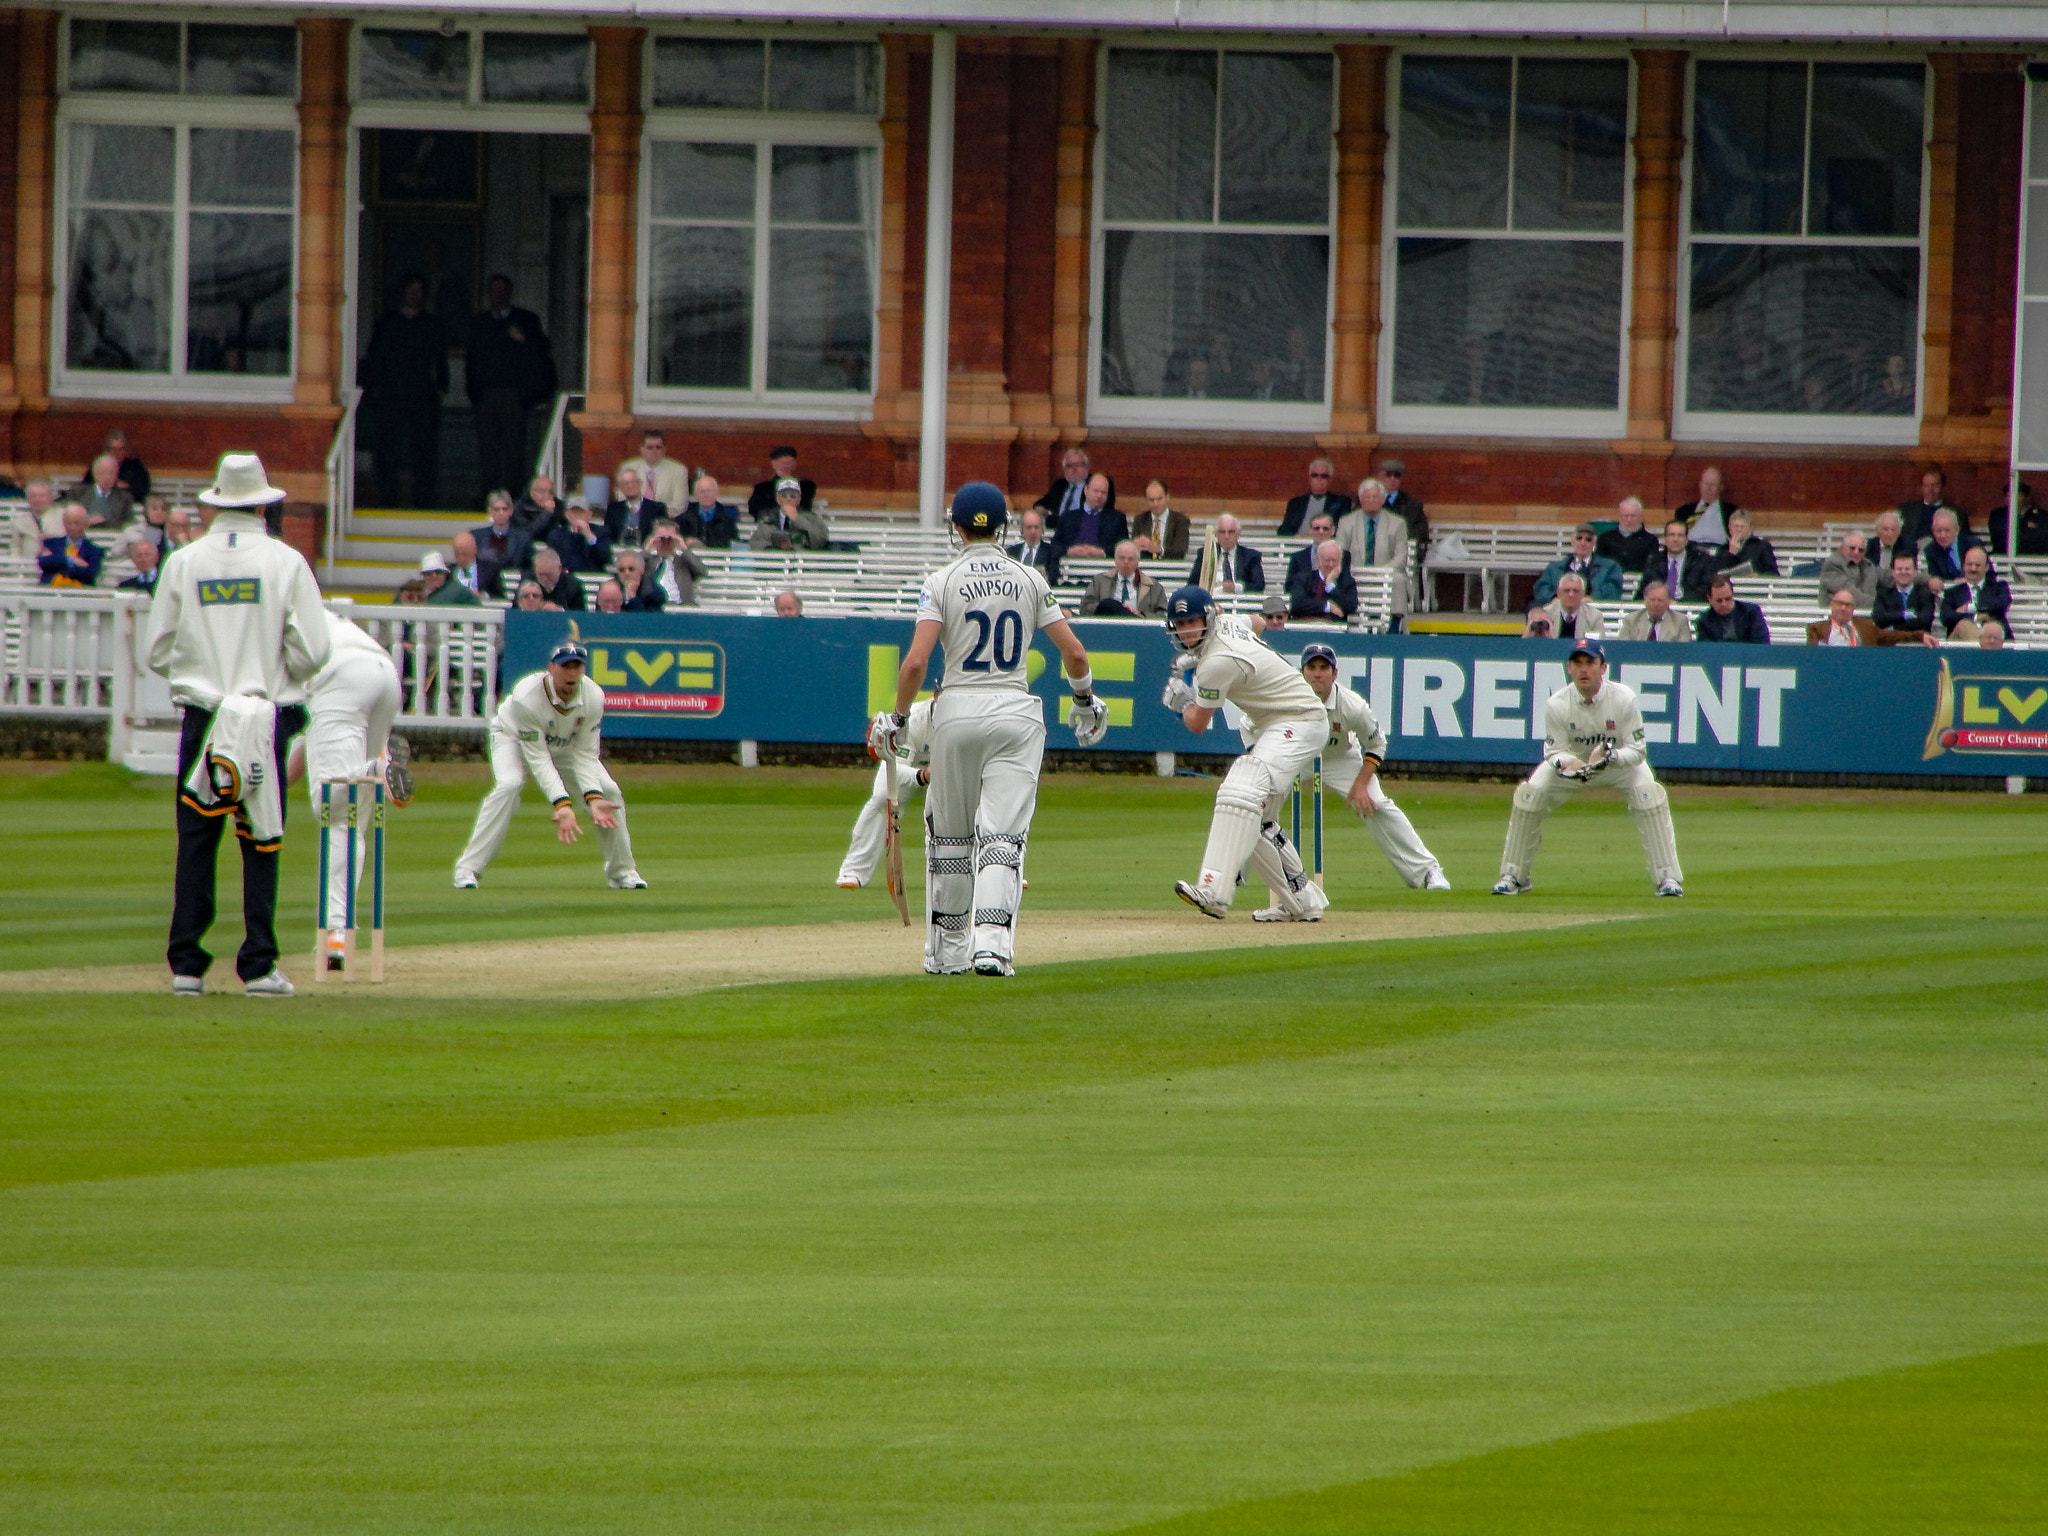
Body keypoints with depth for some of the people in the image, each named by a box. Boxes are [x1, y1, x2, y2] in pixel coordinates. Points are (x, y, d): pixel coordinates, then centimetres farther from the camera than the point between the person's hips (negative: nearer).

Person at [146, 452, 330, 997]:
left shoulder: (184, 563, 2)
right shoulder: (286, 562, -3)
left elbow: (158, 651, 5)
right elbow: (312, 650, -5)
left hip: (200, 716, 1)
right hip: (265, 717, -1)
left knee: (195, 844, 4)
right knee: (261, 846, 3)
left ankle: (186, 966, 1)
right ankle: (257, 967, 1)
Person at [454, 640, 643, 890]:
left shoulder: (593, 697, -26)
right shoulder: (525, 697, -38)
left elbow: (585, 755, -21)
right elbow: (538, 759, -37)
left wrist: (594, 798, -36)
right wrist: (562, 804, -47)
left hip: (566, 745, 4)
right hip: (514, 738, -4)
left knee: (609, 790, -10)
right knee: (509, 784, -32)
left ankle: (621, 871, 8)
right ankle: (469, 868, -28)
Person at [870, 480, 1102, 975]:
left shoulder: (942, 582, -4)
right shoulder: (1030, 581, 4)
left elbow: (917, 660, -13)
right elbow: (1074, 651, 3)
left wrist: (897, 718, -1)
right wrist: (1085, 700, 20)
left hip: (957, 712, -1)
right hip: (1017, 715, 1)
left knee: (948, 835, 15)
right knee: (1003, 836, -3)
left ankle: (948, 950, 20)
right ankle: (992, 944, -22)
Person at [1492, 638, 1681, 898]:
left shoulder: (1624, 698, -28)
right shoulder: (1557, 705, -25)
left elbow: (1637, 750, -24)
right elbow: (1555, 751, -18)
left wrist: (1611, 757, -46)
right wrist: (1565, 763, -43)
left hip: (1620, 761, -1)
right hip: (1571, 760, 1)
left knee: (1648, 795, -27)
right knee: (1529, 795, -17)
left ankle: (1667, 877, -16)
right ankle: (1513, 876, 1)